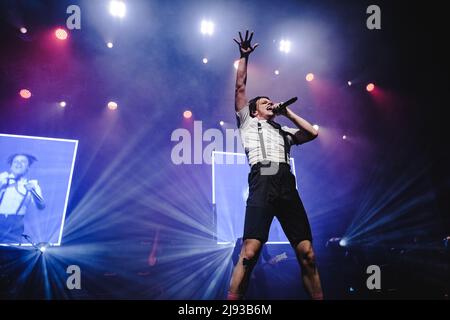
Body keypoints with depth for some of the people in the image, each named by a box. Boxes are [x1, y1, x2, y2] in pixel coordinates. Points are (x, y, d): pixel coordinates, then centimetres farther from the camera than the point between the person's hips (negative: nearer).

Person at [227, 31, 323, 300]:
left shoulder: (283, 131, 35)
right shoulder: (248, 123, 24)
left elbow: (312, 133, 27)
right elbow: (240, 88, 18)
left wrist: (287, 112, 31)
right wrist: (244, 56, 17)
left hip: (288, 187, 5)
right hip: (263, 184, -5)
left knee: (307, 253, -4)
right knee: (250, 252, -18)